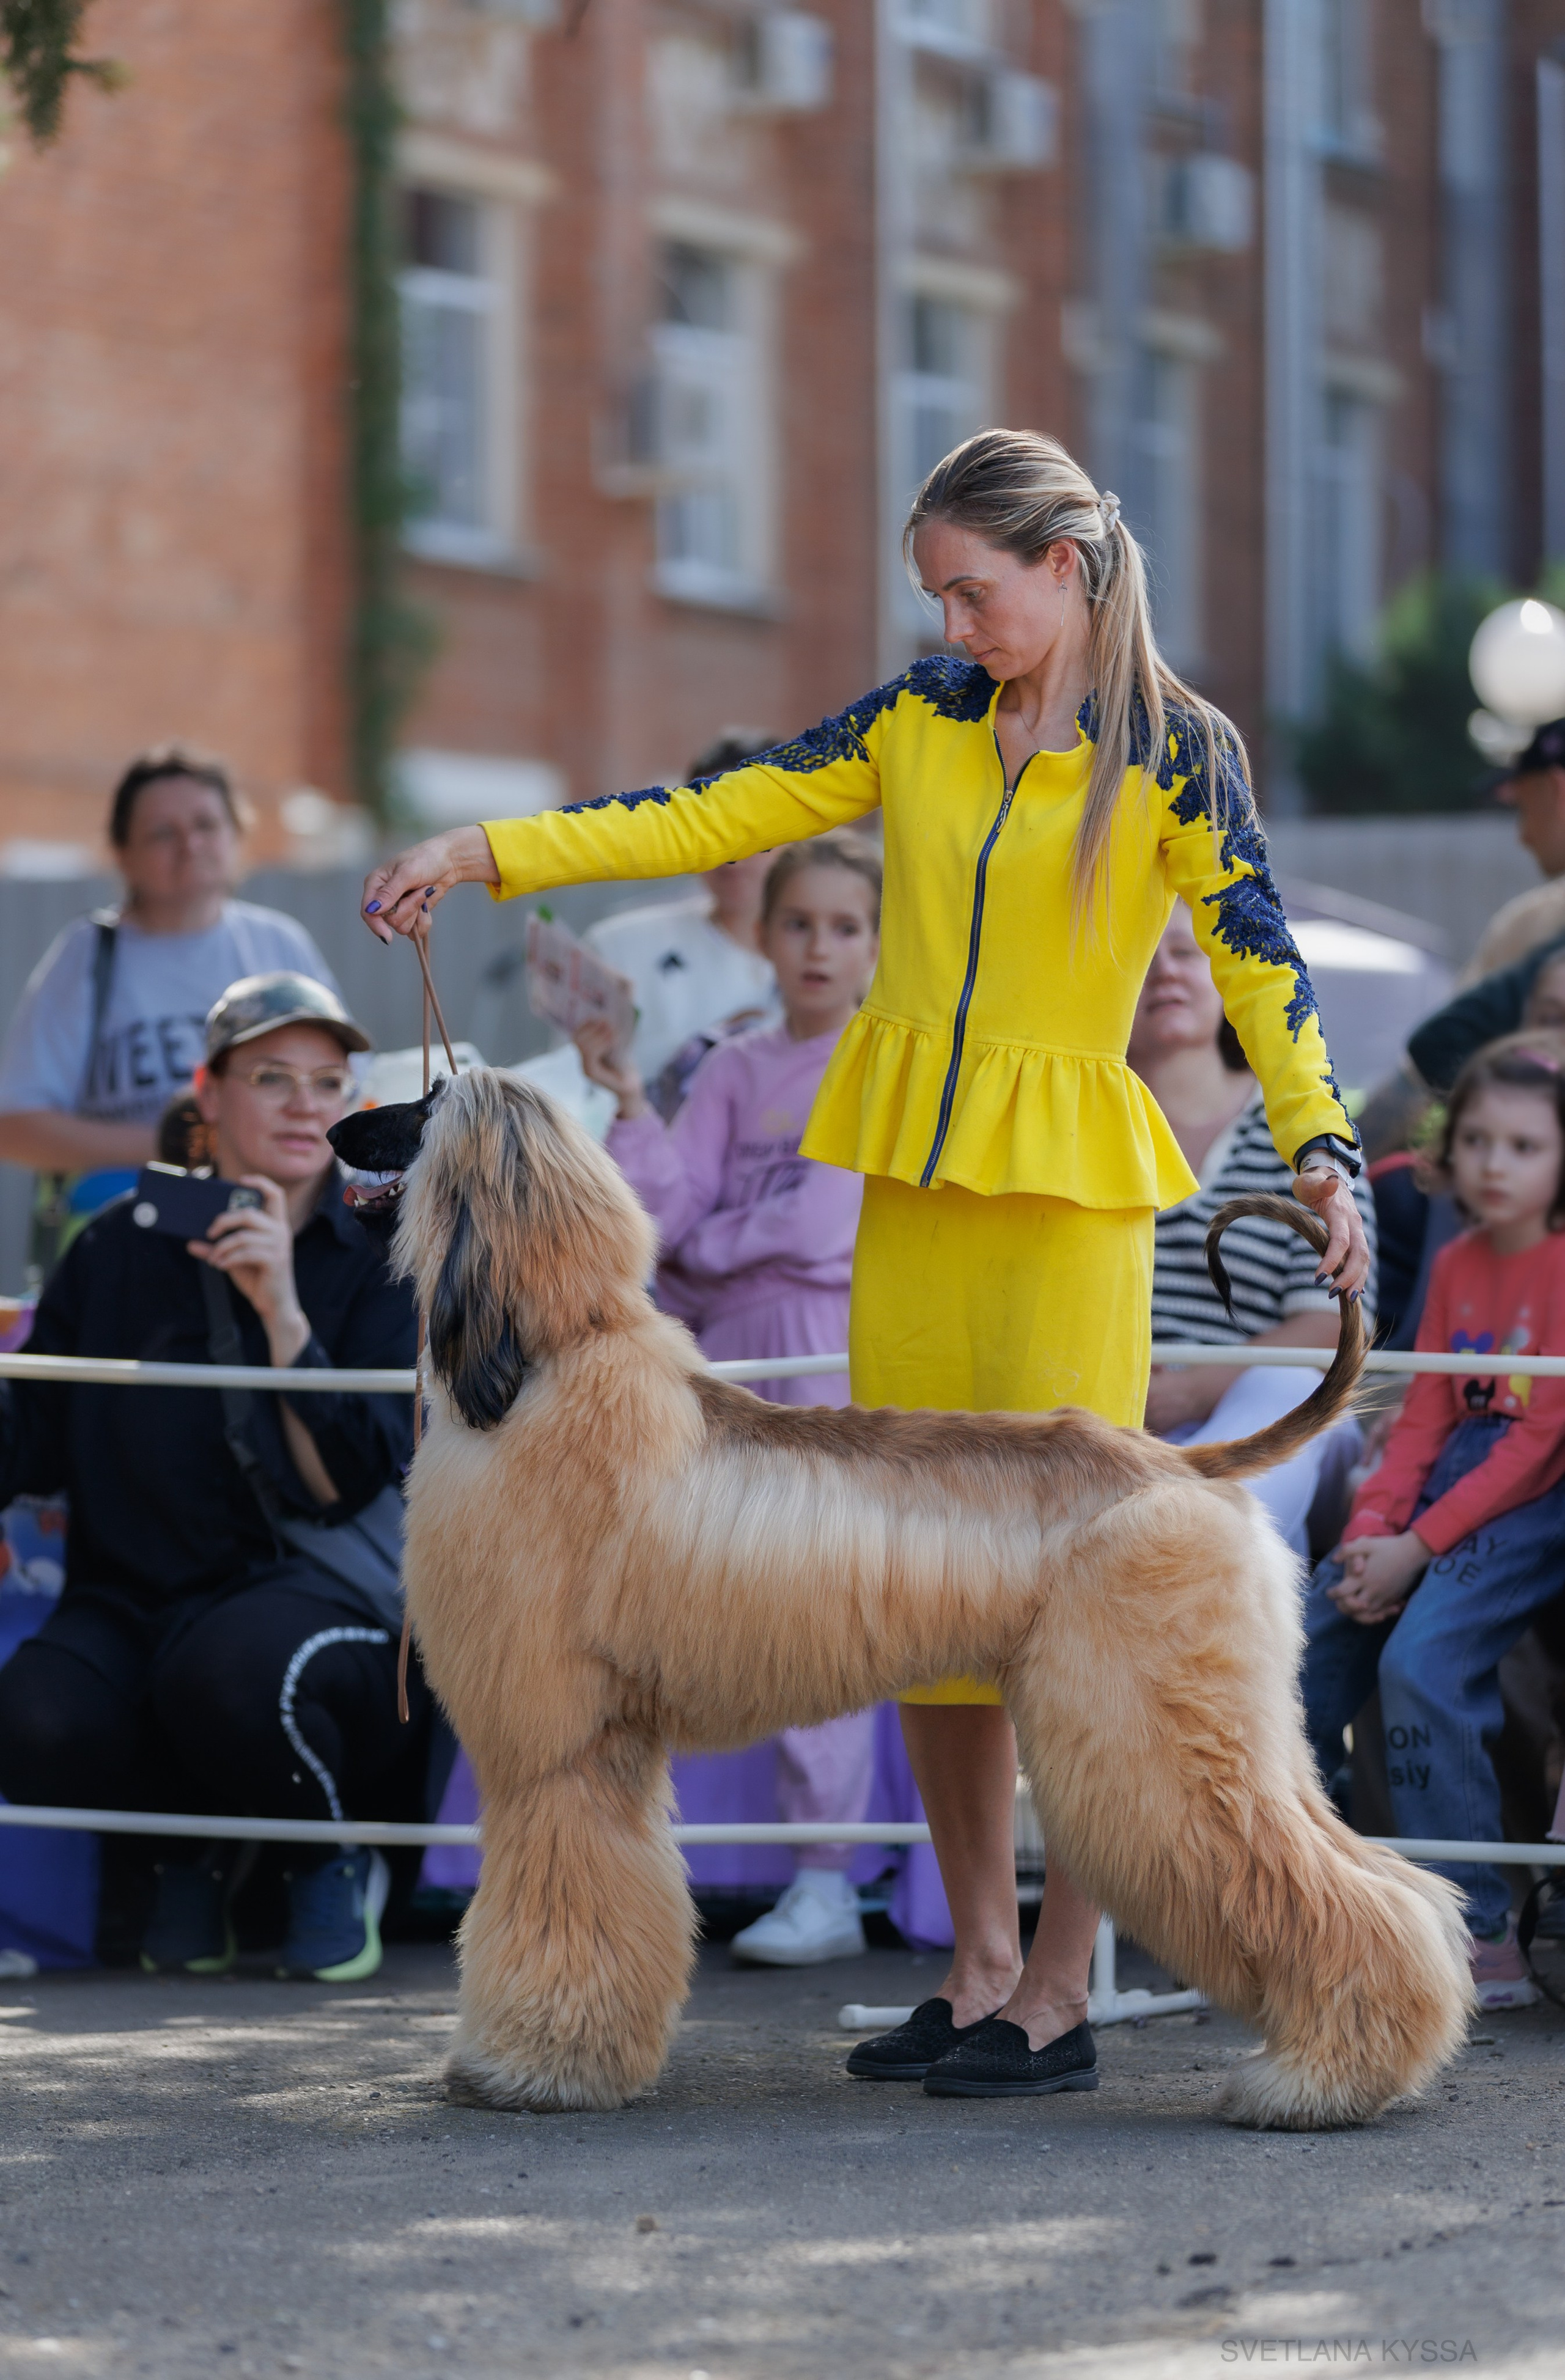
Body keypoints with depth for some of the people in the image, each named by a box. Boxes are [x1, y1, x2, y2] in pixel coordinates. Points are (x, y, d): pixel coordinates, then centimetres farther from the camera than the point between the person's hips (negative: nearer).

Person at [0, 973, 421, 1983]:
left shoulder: (378, 1260, 0)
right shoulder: (121, 1249, 7)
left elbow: (348, 1486, -11)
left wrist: (282, 1312, -20)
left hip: (323, 1592, -2)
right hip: (132, 1605, 2)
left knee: (231, 1666, -39)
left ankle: (335, 1859, -3)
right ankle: (196, 1841, 5)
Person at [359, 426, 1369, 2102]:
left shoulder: (1174, 751, -3)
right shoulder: (921, 718, 10)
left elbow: (1257, 960, -9)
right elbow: (713, 818, 9)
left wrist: (1317, 1150, -24)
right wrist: (480, 854, 4)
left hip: (1067, 1199, -5)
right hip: (913, 1180, 5)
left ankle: (1059, 1997, -1)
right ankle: (980, 1964, 16)